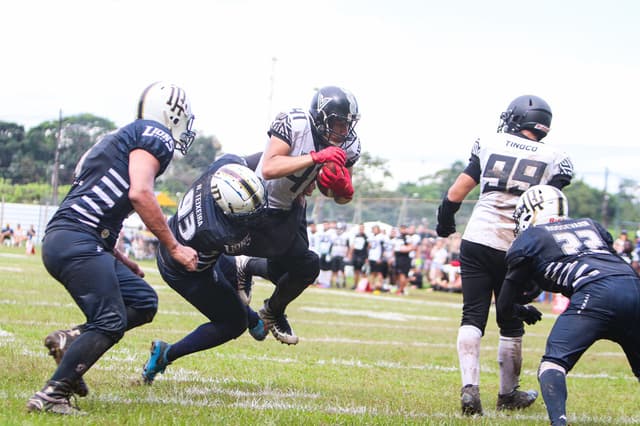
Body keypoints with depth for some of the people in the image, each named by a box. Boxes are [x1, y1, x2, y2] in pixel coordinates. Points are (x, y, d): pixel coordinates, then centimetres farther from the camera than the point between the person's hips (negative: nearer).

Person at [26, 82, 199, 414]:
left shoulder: (124, 138, 27)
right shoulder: (154, 135, -1)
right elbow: (140, 193, -16)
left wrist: (123, 263, 27)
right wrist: (175, 247, -10)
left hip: (60, 240, 10)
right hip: (76, 241, -10)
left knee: (143, 302, 11)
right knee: (110, 322, -11)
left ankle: (70, 340, 5)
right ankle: (50, 396, -12)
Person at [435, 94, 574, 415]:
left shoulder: (489, 145, 5)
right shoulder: (555, 160, 2)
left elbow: (456, 193, 6)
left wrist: (445, 224, 21)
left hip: (476, 242, 0)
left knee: (473, 317, 3)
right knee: (511, 324, 14)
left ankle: (470, 387, -15)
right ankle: (508, 395, 27)